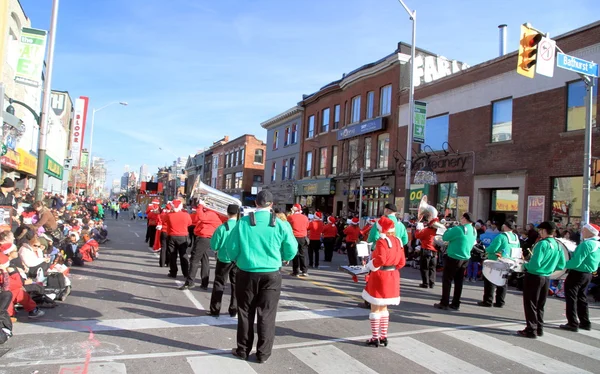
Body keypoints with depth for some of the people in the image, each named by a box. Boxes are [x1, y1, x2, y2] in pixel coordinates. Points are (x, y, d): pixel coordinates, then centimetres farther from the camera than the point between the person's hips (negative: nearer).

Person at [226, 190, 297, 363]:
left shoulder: (243, 222, -7)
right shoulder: (280, 224, -7)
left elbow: (231, 248, -3)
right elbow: (292, 250, -2)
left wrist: (238, 260, 18)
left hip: (247, 274, 0)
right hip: (271, 275, 0)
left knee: (245, 313, 14)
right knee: (266, 314, 9)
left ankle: (243, 350, 25)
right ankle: (263, 353, 16)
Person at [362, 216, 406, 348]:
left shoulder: (381, 241, -17)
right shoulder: (398, 241, 6)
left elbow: (380, 260, -27)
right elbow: (402, 262, 7)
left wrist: (369, 266, -11)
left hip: (379, 277, -8)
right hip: (393, 277, 8)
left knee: (375, 308, 5)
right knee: (383, 307, 19)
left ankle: (375, 338, 10)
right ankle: (384, 336, 24)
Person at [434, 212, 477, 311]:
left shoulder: (458, 229, -20)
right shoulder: (474, 231, 5)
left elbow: (444, 237, -12)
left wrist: (449, 229, 4)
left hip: (453, 258, -7)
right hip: (465, 258, 7)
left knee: (447, 280, 2)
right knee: (459, 282, 12)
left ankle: (444, 303, 4)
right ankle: (456, 304, 17)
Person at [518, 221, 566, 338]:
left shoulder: (542, 244, -19)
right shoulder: (558, 246, 5)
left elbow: (535, 263, -25)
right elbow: (561, 265, 11)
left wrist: (525, 265, -7)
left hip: (534, 277, -8)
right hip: (546, 278, 8)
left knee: (530, 304, 2)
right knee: (540, 305, 19)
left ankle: (531, 330, 5)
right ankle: (539, 329, 26)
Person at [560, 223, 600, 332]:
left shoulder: (586, 244, -22)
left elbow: (576, 262, -26)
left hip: (577, 274, -9)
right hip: (588, 274, 9)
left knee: (571, 298, 0)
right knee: (581, 298, 19)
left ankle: (573, 324, 2)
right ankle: (585, 323, 25)